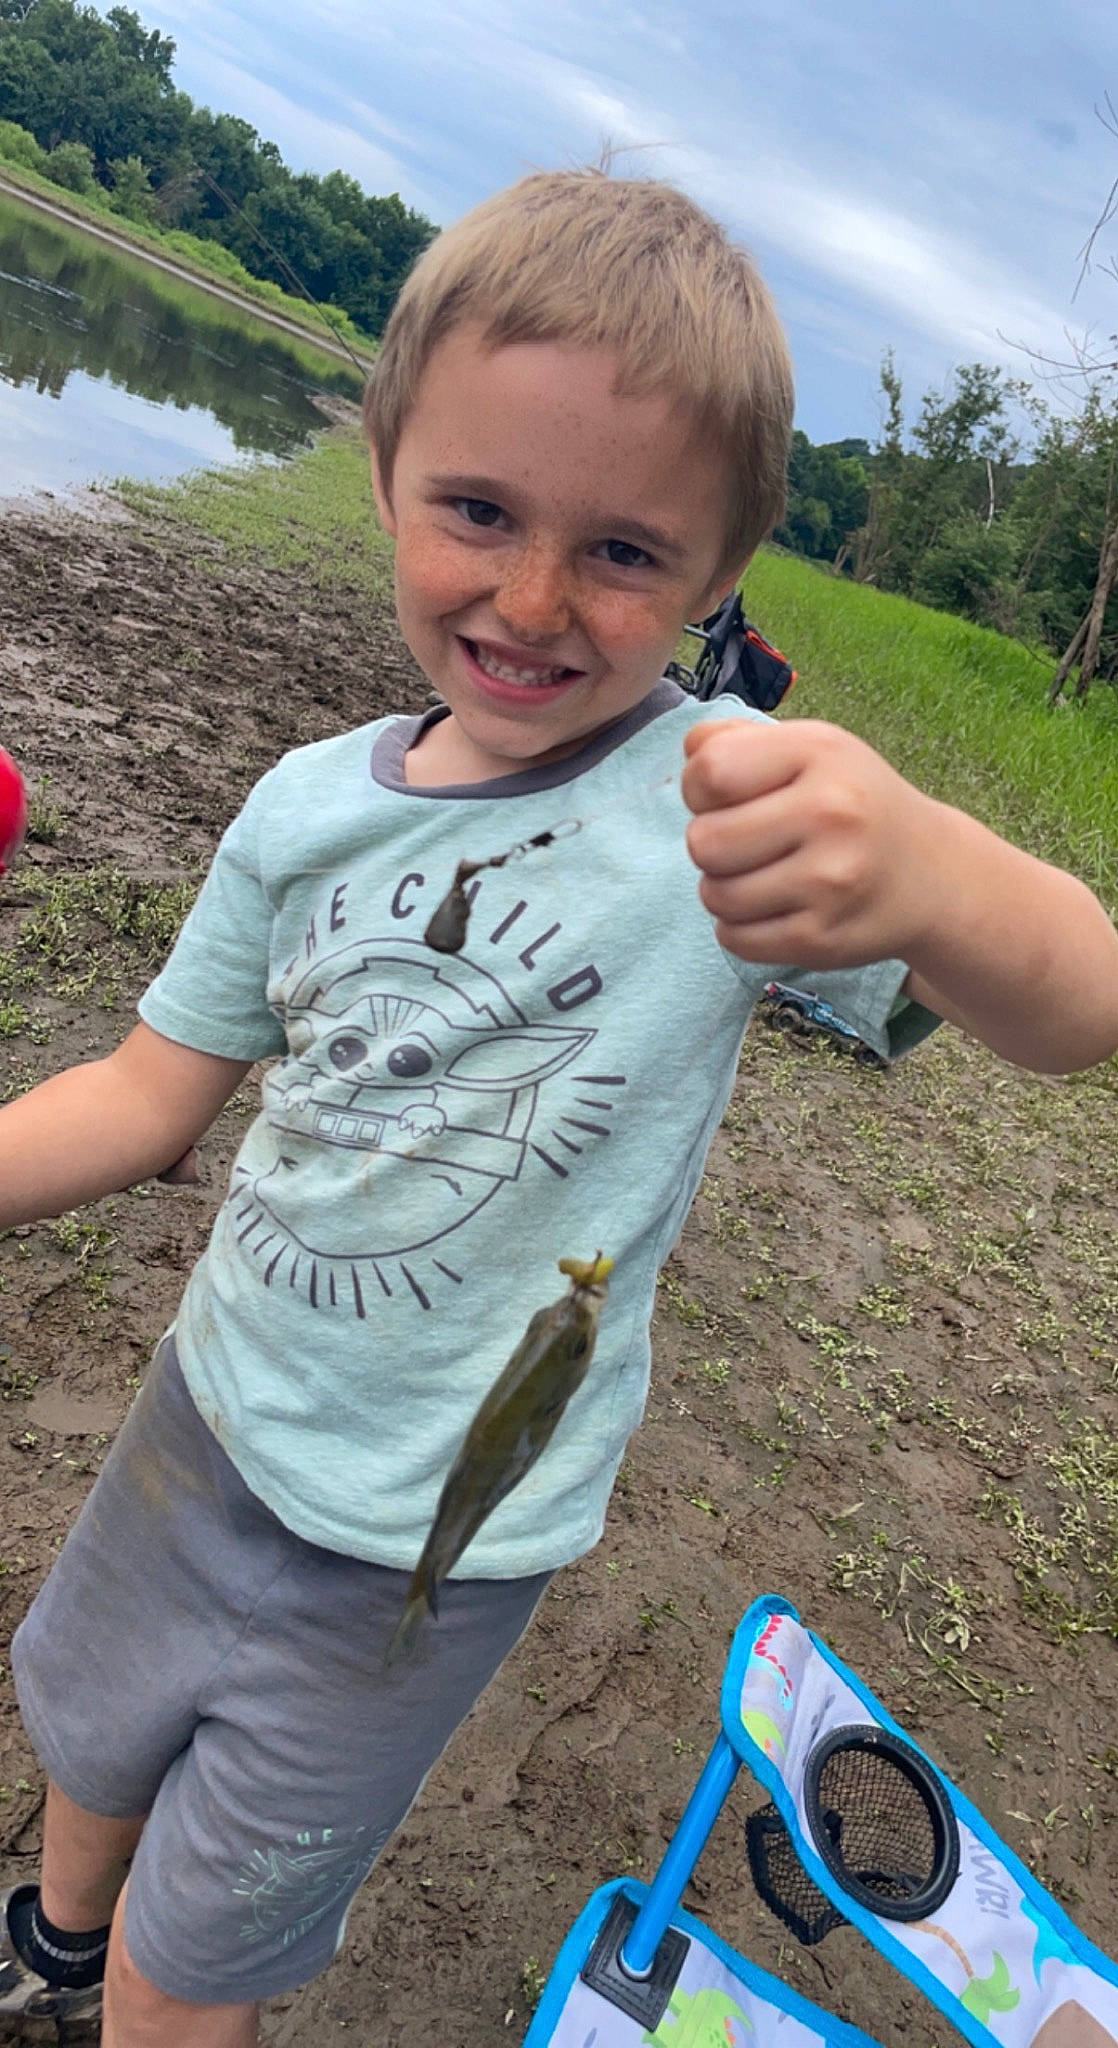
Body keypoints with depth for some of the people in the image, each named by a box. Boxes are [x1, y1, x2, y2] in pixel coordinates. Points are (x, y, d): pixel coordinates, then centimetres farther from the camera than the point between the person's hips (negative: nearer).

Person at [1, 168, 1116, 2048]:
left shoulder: (726, 803, -22)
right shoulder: (312, 804, -9)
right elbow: (151, 1095, -1)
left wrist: (922, 876, -55)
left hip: (427, 1543, -4)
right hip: (213, 1418, 5)